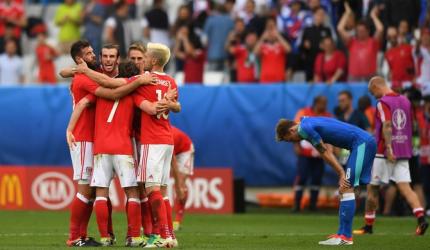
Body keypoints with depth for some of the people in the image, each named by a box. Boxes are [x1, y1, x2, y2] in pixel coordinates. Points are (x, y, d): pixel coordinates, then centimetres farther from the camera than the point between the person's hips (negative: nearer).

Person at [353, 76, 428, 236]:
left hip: (384, 152, -6)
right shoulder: (405, 101, 13)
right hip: (403, 152, 6)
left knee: (372, 188, 7)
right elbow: (410, 126, 19)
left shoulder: (383, 103, -10)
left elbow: (387, 126, -21)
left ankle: (368, 226, 15)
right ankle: (421, 218, -23)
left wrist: (389, 148, -26)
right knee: (405, 187, -2)